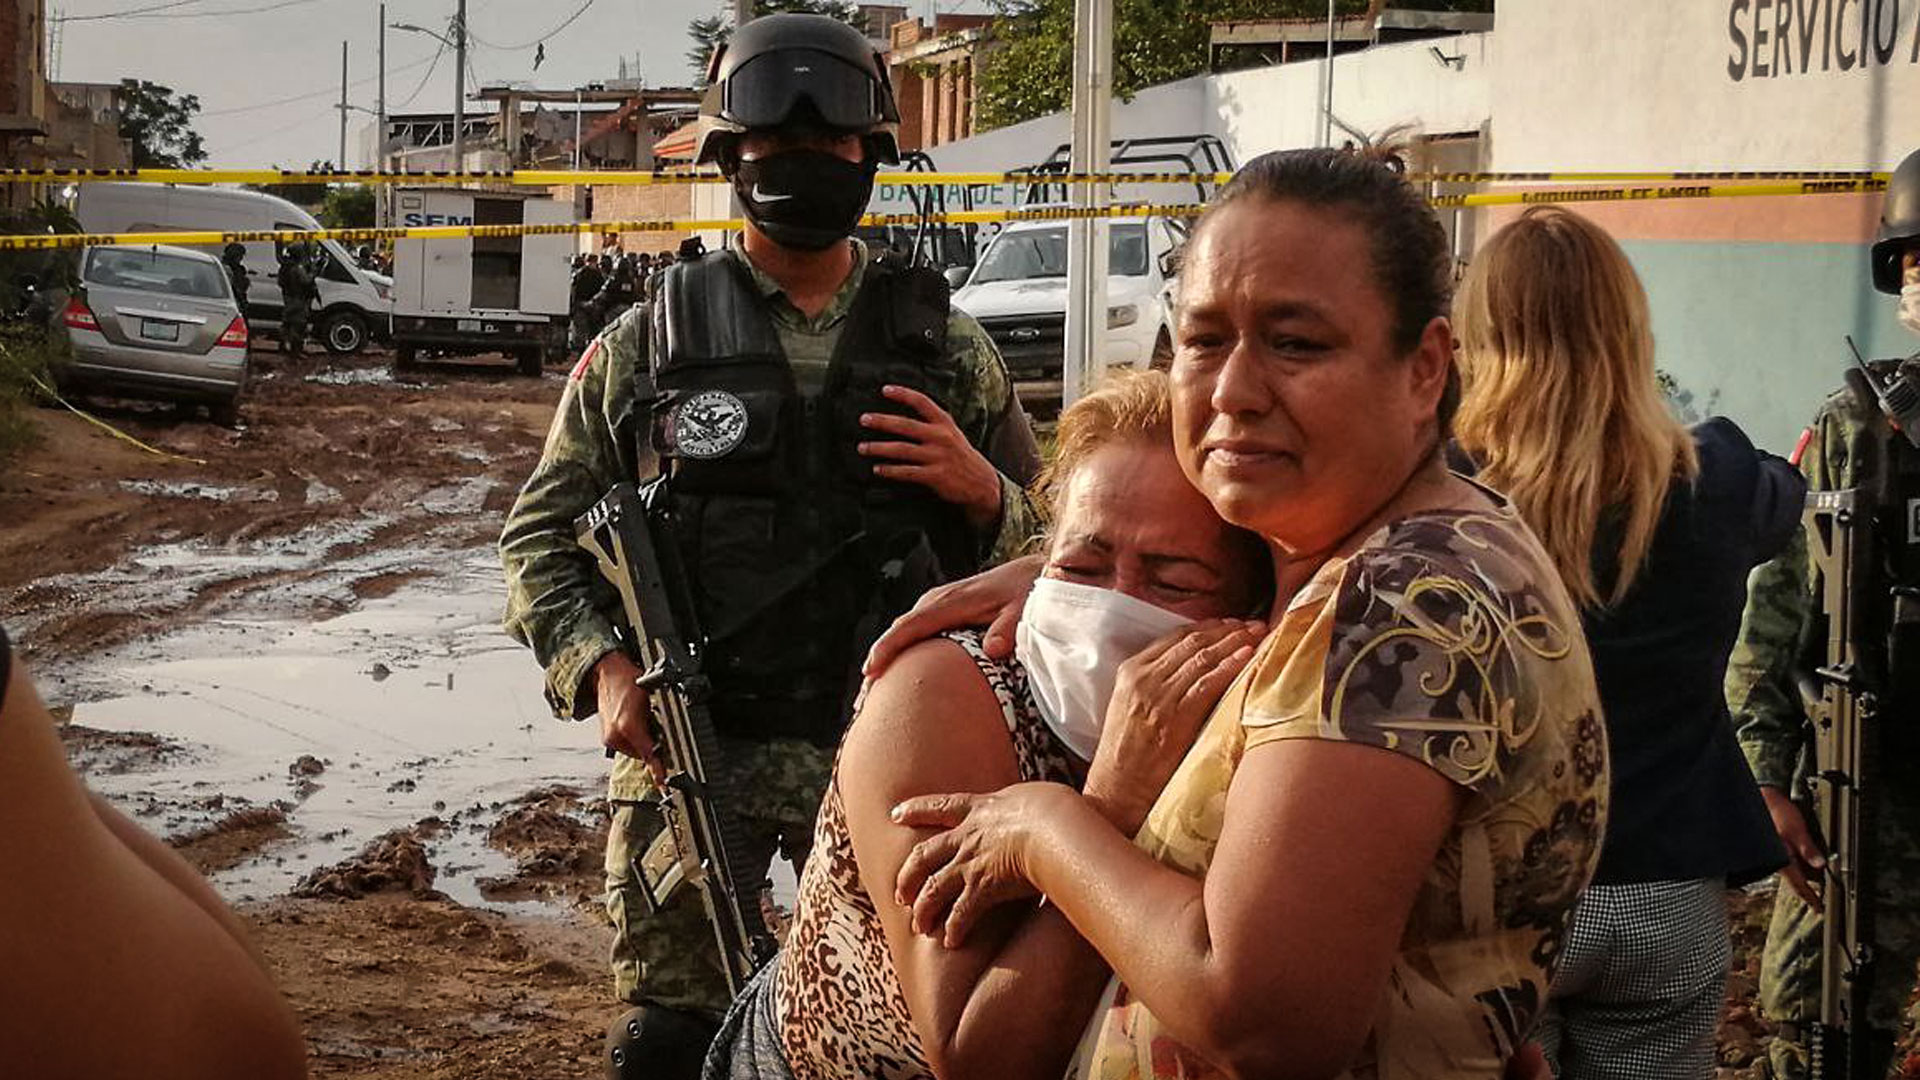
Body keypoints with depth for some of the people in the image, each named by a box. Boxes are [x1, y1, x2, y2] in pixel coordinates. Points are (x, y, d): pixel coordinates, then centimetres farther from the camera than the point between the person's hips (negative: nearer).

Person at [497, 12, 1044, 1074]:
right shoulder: (646, 343, 4)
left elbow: (1048, 546, 11)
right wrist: (602, 668, -10)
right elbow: (541, 537, 6)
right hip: (687, 748, -1)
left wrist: (980, 491, -10)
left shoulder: (948, 348, 7)